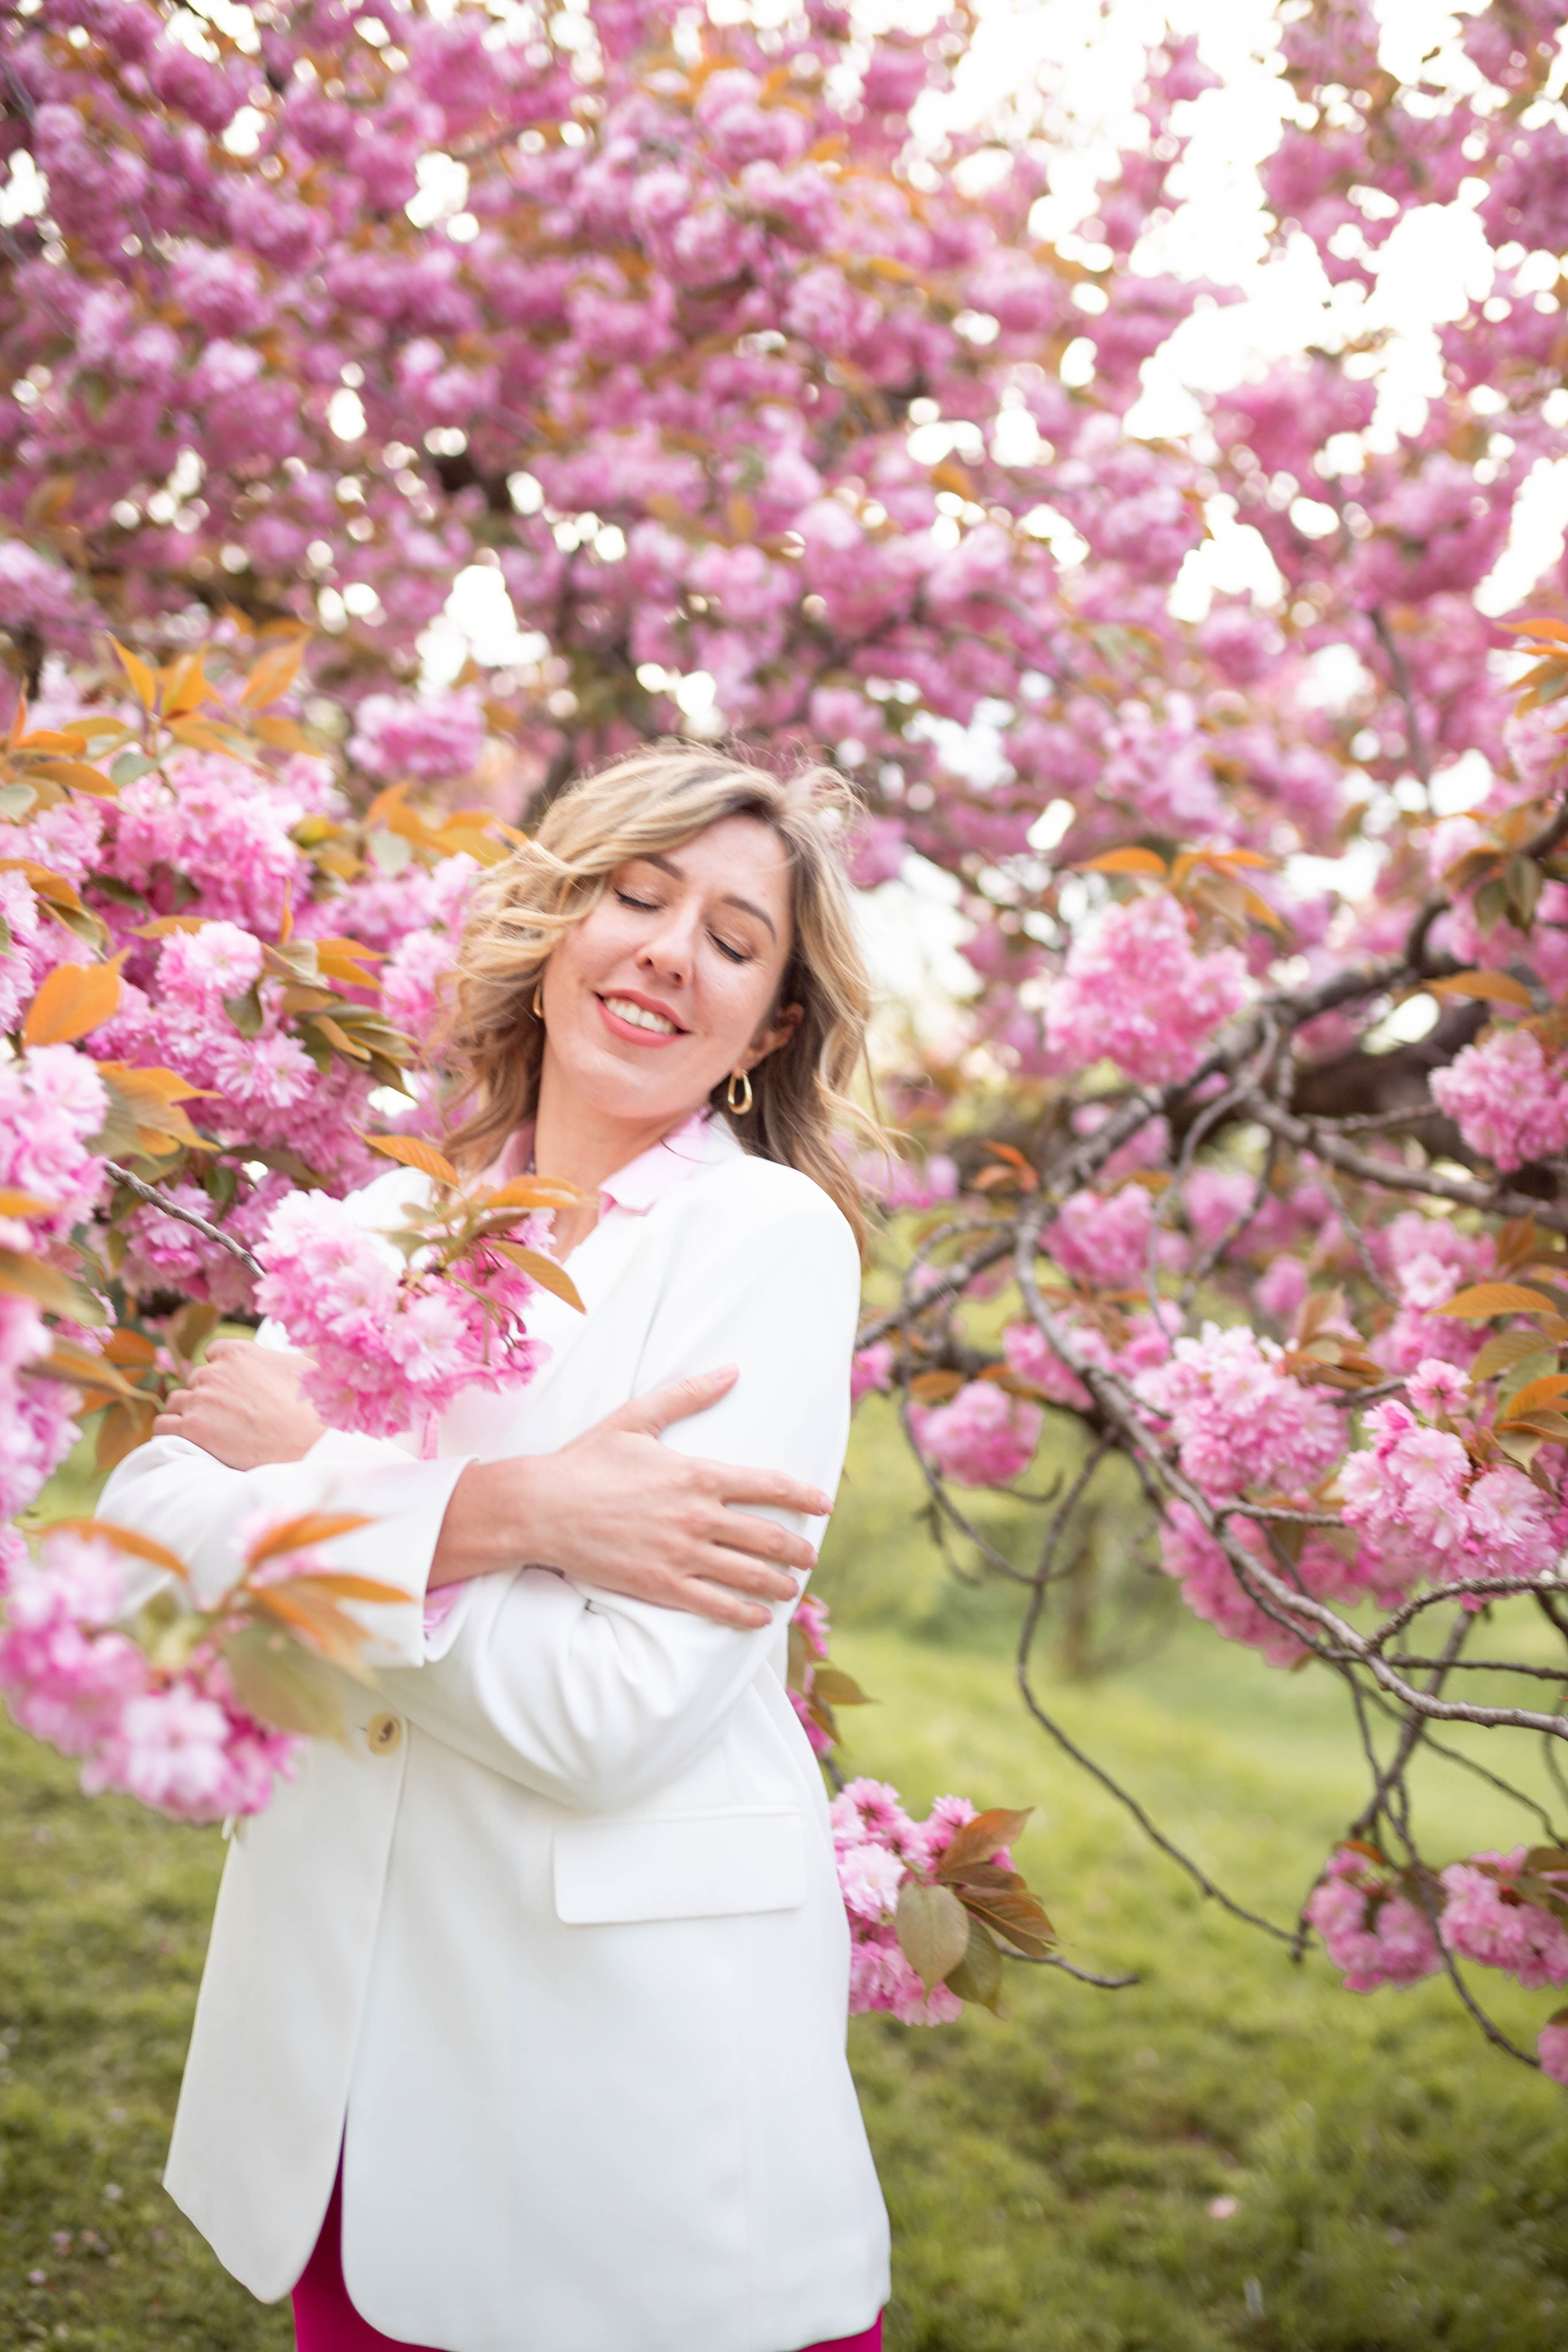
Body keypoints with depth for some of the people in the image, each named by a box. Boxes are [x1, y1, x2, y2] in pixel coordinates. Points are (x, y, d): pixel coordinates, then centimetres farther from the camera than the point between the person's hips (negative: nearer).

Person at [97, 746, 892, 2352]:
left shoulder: (771, 1237, -10)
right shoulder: (383, 1223, 5)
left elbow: (601, 1712, -20)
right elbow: (144, 1525, -10)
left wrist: (315, 1466, -11)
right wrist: (494, 1510, -22)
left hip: (637, 2052, -4)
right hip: (338, 2031, 4)